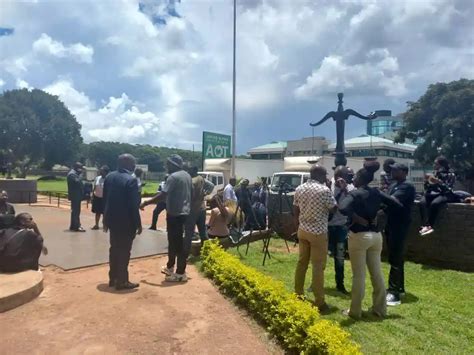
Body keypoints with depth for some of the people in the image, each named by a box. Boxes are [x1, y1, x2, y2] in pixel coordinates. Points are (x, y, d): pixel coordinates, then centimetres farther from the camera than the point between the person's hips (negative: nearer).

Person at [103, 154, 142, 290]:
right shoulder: (131, 180, -19)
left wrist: (105, 219, 18)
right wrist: (138, 224, -11)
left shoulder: (109, 177, 5)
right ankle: (122, 281, 12)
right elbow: (133, 205, -19)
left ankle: (113, 278, 27)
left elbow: (105, 199, 10)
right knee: (124, 250, 3)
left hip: (112, 219, 7)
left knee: (114, 248, 17)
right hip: (126, 221, -7)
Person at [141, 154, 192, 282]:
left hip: (175, 213, -9)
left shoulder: (173, 177, -17)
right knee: (173, 240, 19)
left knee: (177, 242, -3)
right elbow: (190, 192, 18)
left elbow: (163, 195, -23)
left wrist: (145, 203, -18)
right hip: (184, 212, 9)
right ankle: (170, 267, 33)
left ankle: (181, 273, 3)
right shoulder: (187, 175, 11)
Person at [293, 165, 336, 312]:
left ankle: (298, 295, 25)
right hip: (318, 232, -6)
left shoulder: (299, 189, 4)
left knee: (302, 262, 15)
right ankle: (319, 302, 8)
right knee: (318, 266, 1)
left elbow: (295, 211, 10)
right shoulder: (324, 190, -15)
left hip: (303, 230, 6)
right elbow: (334, 209, -5)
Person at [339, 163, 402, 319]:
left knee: (359, 275, 3)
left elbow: (343, 208, -30)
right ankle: (380, 308, 27)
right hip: (376, 235, 6)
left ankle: (355, 311, 14)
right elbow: (397, 204, 9)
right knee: (377, 273, 15)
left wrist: (359, 219, -18)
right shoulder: (376, 192, 5)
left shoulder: (355, 193, -13)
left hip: (359, 236, -6)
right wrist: (377, 214, 8)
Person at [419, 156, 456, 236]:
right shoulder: (435, 173, 13)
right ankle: (425, 225, -42)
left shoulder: (450, 174, 0)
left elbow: (448, 189, -11)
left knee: (434, 203, -38)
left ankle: (430, 226, -33)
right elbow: (427, 189, 12)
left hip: (444, 194, -4)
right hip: (433, 193, 4)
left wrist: (438, 182, -25)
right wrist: (427, 181, -8)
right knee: (422, 202, -30)